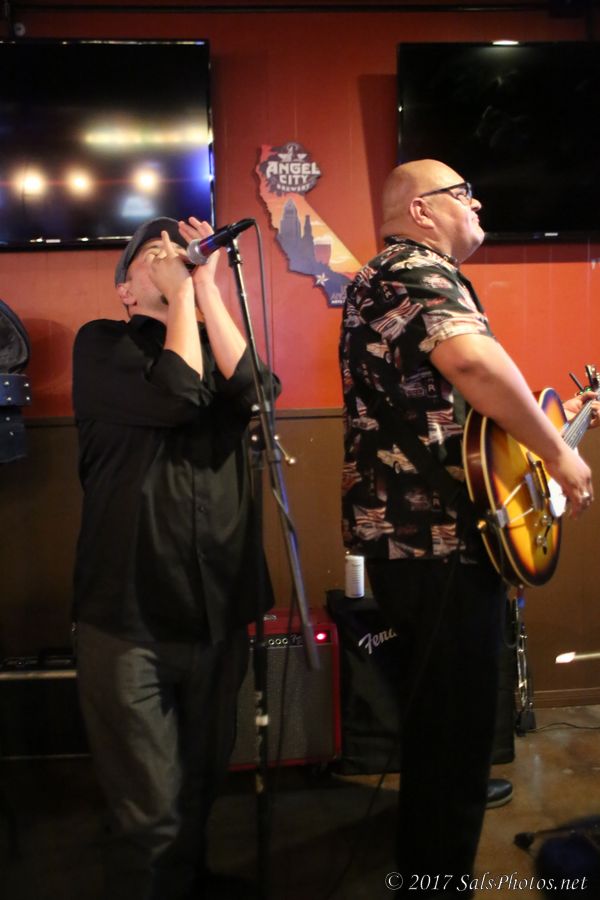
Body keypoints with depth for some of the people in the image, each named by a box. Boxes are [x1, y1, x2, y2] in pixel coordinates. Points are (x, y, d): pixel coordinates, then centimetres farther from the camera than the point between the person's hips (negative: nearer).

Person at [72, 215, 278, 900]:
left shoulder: (218, 343, 13)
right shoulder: (101, 343, 1)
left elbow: (255, 390, -11)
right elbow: (176, 396, -18)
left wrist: (206, 284, -8)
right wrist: (179, 292, -7)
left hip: (218, 611, 5)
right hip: (129, 613, -4)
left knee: (200, 788, 21)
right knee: (152, 812, -3)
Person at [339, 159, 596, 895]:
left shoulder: (378, 280, 21)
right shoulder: (422, 270, -11)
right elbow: (474, 359, -33)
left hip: (401, 530, 11)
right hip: (438, 536, -11)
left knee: (432, 720, 23)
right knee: (454, 730, 1)